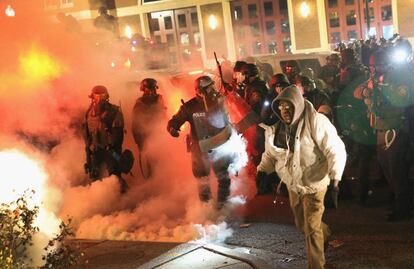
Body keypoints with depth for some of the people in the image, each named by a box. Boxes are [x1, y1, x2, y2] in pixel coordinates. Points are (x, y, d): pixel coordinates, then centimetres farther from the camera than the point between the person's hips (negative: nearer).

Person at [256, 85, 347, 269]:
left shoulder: (316, 122, -22)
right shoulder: (276, 128, -4)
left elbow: (336, 151, -23)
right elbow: (270, 154, 10)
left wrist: (335, 179, -32)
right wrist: (262, 171, -8)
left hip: (313, 184, -6)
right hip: (292, 185, 6)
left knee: (311, 228, -5)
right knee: (302, 224, 23)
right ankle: (324, 233, 54)